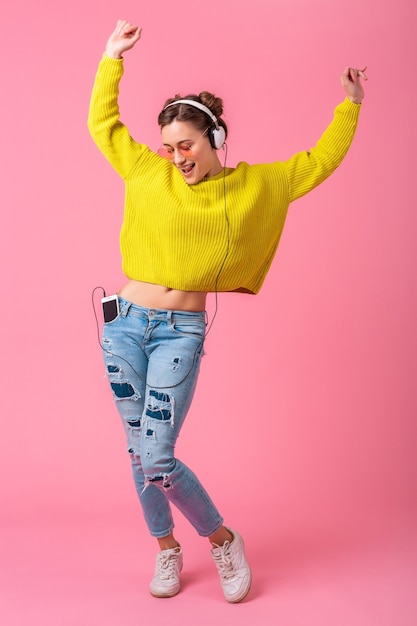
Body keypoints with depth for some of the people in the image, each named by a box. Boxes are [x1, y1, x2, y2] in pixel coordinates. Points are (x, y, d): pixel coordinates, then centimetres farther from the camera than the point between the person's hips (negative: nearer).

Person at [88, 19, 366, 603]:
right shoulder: (147, 172, 6)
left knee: (157, 461, -10)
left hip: (180, 333, -3)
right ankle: (167, 548, 30)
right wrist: (113, 57, 15)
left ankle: (223, 539, 15)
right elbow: (102, 123, 17)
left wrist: (350, 104, 17)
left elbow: (319, 161, 13)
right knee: (140, 451, 9)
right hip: (125, 324, 3)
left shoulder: (254, 186, 3)